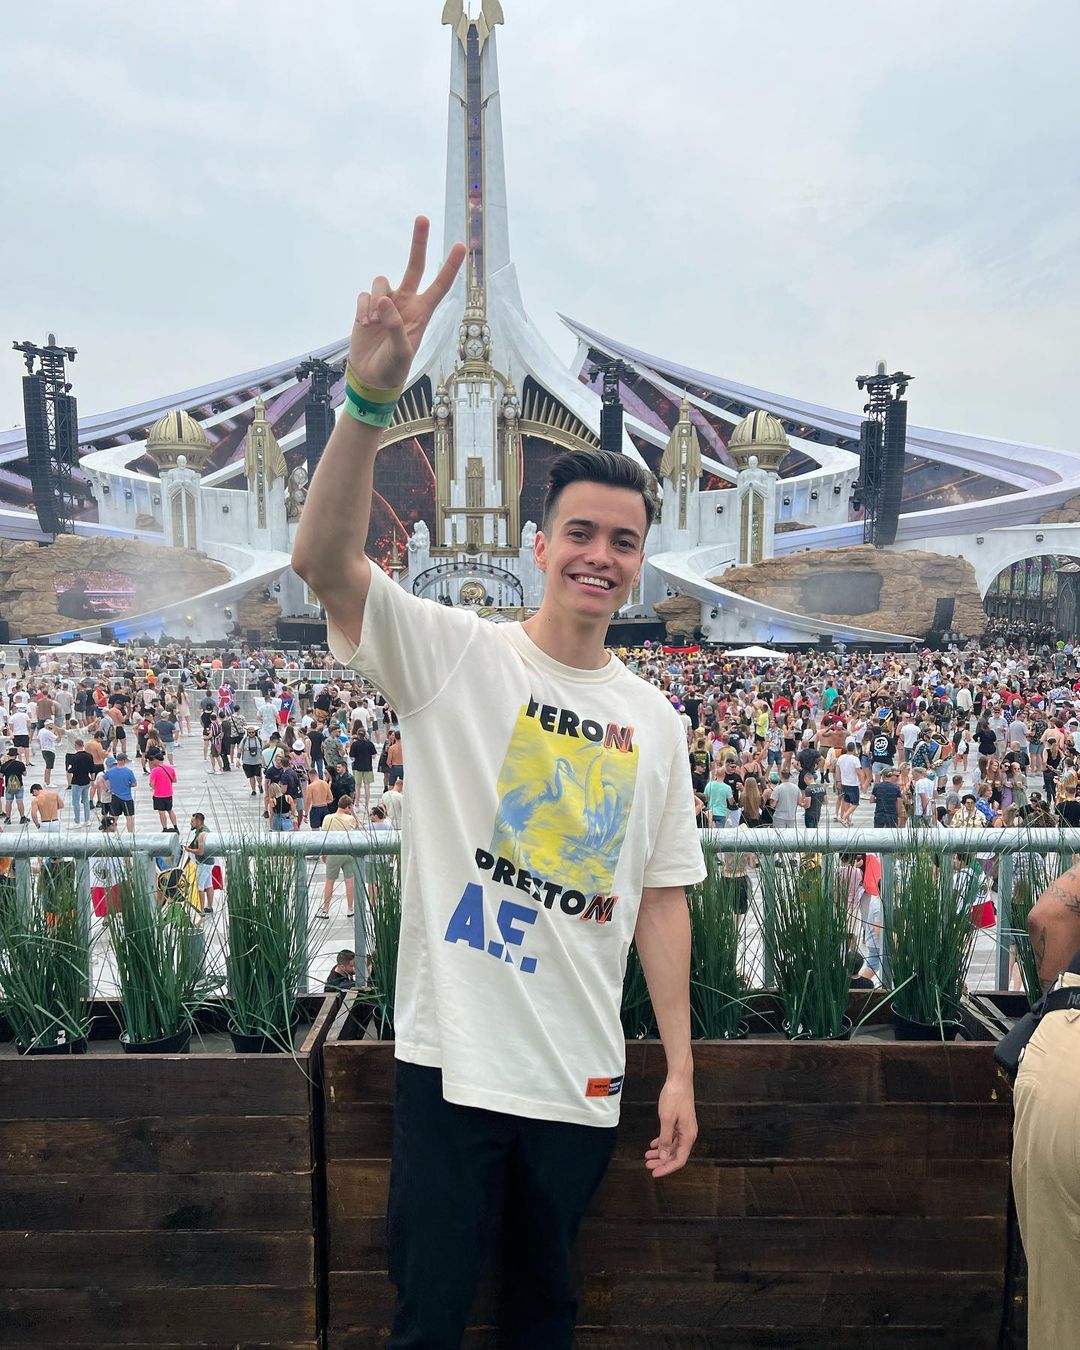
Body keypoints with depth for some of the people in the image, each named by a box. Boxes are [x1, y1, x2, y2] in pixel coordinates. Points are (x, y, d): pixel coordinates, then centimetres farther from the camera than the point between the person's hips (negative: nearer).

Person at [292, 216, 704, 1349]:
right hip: (454, 1054, -3)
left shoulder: (653, 719, 3)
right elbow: (323, 562, -26)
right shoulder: (457, 653, -9)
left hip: (584, 1075, 4)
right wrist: (370, 396, -40)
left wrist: (680, 1066, 5)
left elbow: (660, 898, 6)